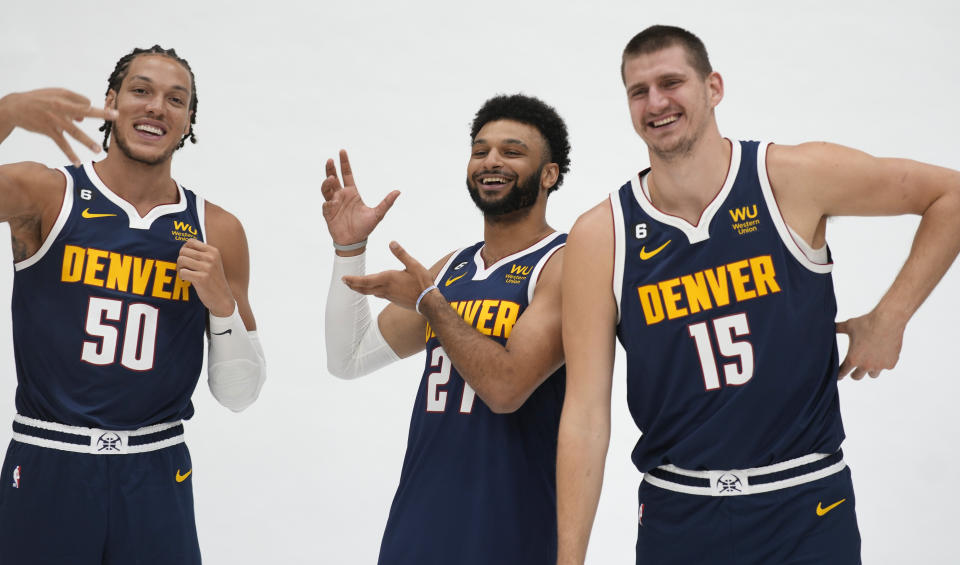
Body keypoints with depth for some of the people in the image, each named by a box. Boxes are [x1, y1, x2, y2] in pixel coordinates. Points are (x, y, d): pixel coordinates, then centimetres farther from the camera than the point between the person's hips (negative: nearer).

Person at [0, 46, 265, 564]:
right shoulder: (43, 196, -2)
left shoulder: (217, 232, 3)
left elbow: (238, 394, 5)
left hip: (156, 477, 2)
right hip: (47, 467, -1)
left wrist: (221, 302, -10)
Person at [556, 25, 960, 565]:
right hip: (676, 515, 1)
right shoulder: (600, 237, -6)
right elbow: (585, 412, -7)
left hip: (807, 505, -1)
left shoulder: (794, 180, -8)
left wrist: (889, 319, -3)